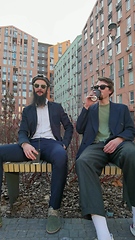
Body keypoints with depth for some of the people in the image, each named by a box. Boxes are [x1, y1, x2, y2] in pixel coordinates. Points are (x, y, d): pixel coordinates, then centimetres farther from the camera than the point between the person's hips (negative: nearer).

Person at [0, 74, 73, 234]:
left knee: (61, 156, -40)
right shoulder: (27, 110, 21)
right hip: (32, 144, 2)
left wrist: (64, 145, -1)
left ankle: (54, 210, -26)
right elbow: (22, 132, 8)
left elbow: (69, 127, 18)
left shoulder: (56, 107, 19)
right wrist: (25, 144, -17)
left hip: (50, 143, -2)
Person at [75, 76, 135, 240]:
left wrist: (118, 139, -12)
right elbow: (79, 130, 15)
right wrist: (86, 107, 7)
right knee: (82, 162, -36)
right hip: (96, 145, 1)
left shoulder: (121, 108, 24)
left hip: (117, 143, 0)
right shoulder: (90, 108, 27)